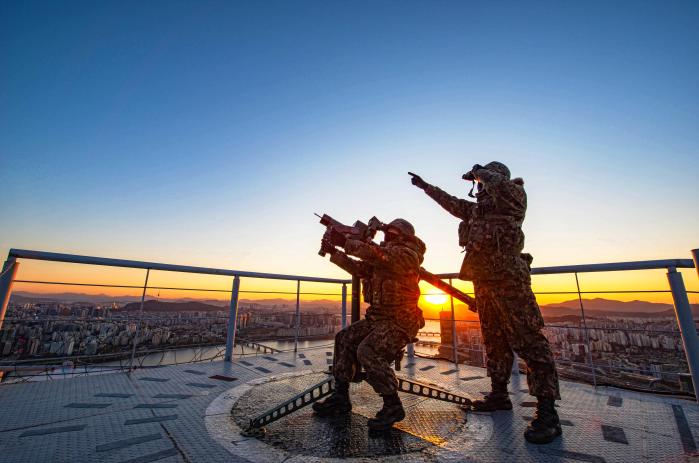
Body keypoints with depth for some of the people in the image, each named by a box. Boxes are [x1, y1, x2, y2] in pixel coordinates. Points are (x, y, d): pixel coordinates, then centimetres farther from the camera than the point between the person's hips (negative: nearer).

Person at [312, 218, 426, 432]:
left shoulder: (406, 254, -15)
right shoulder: (385, 252, 14)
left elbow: (374, 253, -31)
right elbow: (358, 268, 11)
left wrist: (346, 241, -21)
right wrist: (334, 251, 4)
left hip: (400, 321, -9)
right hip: (378, 318, 9)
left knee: (368, 351, -25)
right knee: (345, 339, 5)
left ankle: (393, 406, -5)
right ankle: (340, 397, 13)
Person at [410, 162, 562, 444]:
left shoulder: (513, 193, 2)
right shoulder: (479, 208, 23)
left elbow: (495, 181, -18)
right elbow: (453, 204, 30)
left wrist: (478, 172, 4)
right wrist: (425, 186, 35)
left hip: (508, 278, -8)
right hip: (483, 281, 9)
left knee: (528, 340, -8)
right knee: (494, 341, 13)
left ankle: (547, 413, -1)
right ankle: (499, 395, 25)